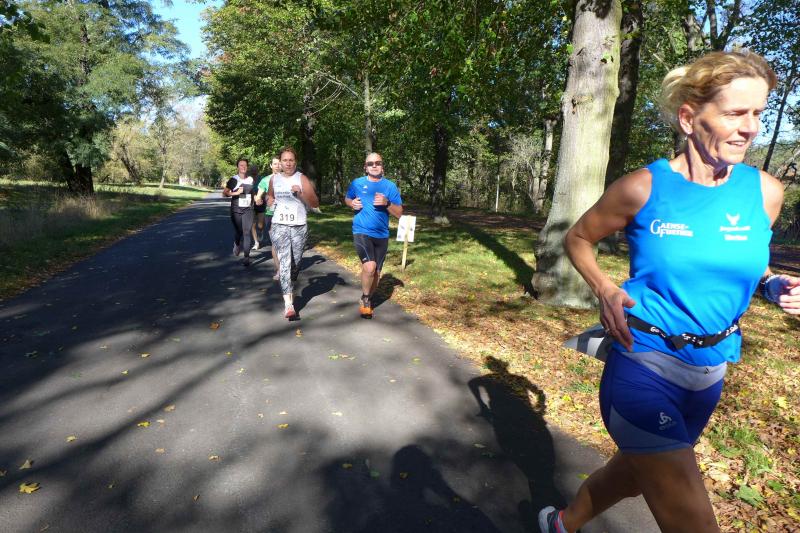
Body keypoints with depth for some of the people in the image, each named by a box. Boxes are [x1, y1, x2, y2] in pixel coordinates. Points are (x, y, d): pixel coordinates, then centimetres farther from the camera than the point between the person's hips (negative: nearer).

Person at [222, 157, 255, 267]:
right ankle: (237, 245, 43)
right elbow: (224, 193, -5)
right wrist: (236, 193, -14)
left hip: (248, 210, 1)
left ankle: (246, 257, -10)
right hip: (236, 210, -1)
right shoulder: (233, 180, -1)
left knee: (246, 232, -8)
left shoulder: (251, 179, 7)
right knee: (238, 231, 9)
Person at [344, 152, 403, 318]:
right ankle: (364, 298, 2)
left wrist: (387, 203, -19)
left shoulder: (390, 186, 2)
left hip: (381, 235, 3)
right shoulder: (357, 183, 1)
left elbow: (399, 213, 0)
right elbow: (347, 198, 19)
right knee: (369, 266, -23)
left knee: (376, 272, 12)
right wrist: (352, 203, -4)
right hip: (362, 232, -3)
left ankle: (368, 300, 37)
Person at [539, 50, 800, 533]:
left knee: (638, 470, 25)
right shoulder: (643, 188, -12)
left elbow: (741, 260, 15)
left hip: (709, 372, 6)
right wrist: (605, 290, -15)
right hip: (643, 363, -5)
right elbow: (577, 239, 1)